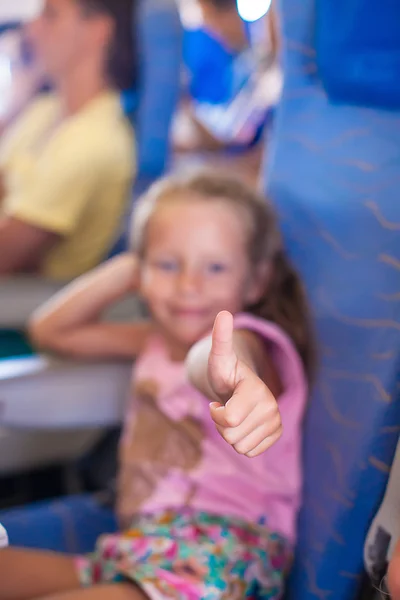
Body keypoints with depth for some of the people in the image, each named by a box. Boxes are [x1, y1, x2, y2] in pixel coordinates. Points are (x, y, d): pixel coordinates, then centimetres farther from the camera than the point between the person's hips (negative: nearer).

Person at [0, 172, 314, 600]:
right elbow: (51, 330, 27)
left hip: (220, 545, -8)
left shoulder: (253, 342, -8)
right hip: (136, 547, 8)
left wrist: (230, 376, -62)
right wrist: (127, 270, 16)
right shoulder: (158, 340, 18)